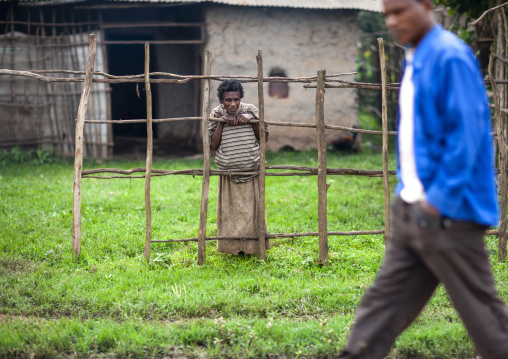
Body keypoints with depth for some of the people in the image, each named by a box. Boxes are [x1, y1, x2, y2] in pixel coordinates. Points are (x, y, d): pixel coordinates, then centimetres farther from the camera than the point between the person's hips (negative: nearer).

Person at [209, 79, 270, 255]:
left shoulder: (250, 110, -3)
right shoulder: (217, 114, -3)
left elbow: (264, 138, -1)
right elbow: (213, 145, -7)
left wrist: (252, 120, -15)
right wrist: (221, 123, -16)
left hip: (252, 172, 0)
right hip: (228, 174, 0)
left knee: (252, 211, 4)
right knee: (230, 212, 3)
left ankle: (252, 247, 18)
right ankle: (233, 247, 18)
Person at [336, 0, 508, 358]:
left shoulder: (451, 57, -15)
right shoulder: (415, 60, 12)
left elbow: (466, 134, -20)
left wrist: (438, 199, -20)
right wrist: (406, 190, 14)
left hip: (446, 212, -9)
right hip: (412, 208, 9)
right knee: (386, 297, 10)